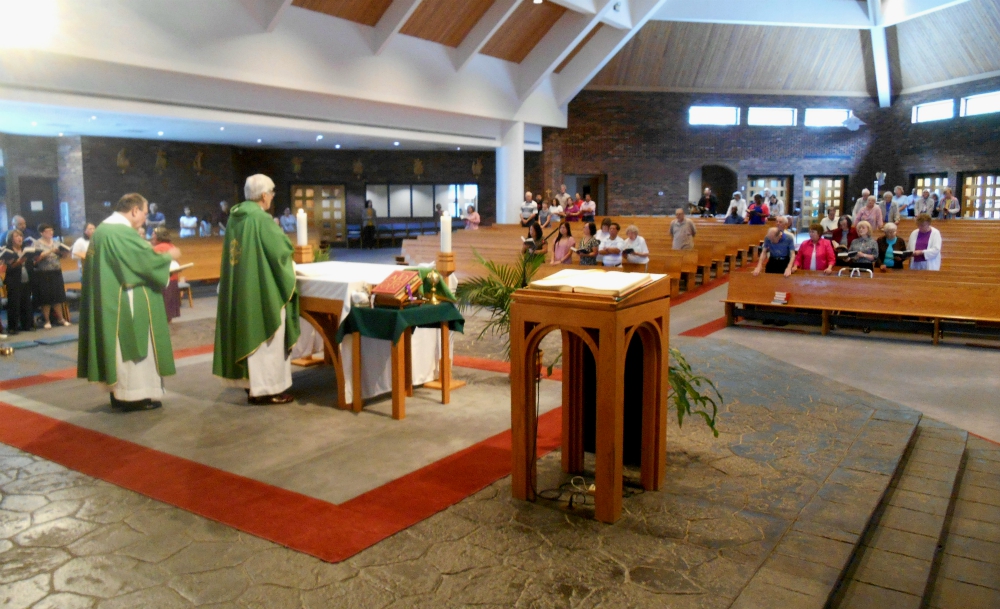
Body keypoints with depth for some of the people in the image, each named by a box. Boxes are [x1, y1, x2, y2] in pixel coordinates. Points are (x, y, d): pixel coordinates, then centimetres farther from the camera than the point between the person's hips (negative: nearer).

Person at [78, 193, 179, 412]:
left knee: (119, 347, 14)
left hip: (109, 301, 10)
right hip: (127, 303, -10)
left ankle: (120, 393, 20)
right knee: (133, 346, -1)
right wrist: (168, 256, 1)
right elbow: (150, 261, -17)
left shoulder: (102, 230, 13)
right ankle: (135, 395, 5)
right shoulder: (124, 233, -18)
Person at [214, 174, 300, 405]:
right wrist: (278, 232, 5)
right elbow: (283, 248, -14)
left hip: (239, 289, 9)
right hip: (261, 289, -9)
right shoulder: (262, 219, -17)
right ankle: (265, 389, 4)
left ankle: (252, 384, 23)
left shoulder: (235, 218, 8)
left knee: (249, 334, 15)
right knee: (265, 337, 0)